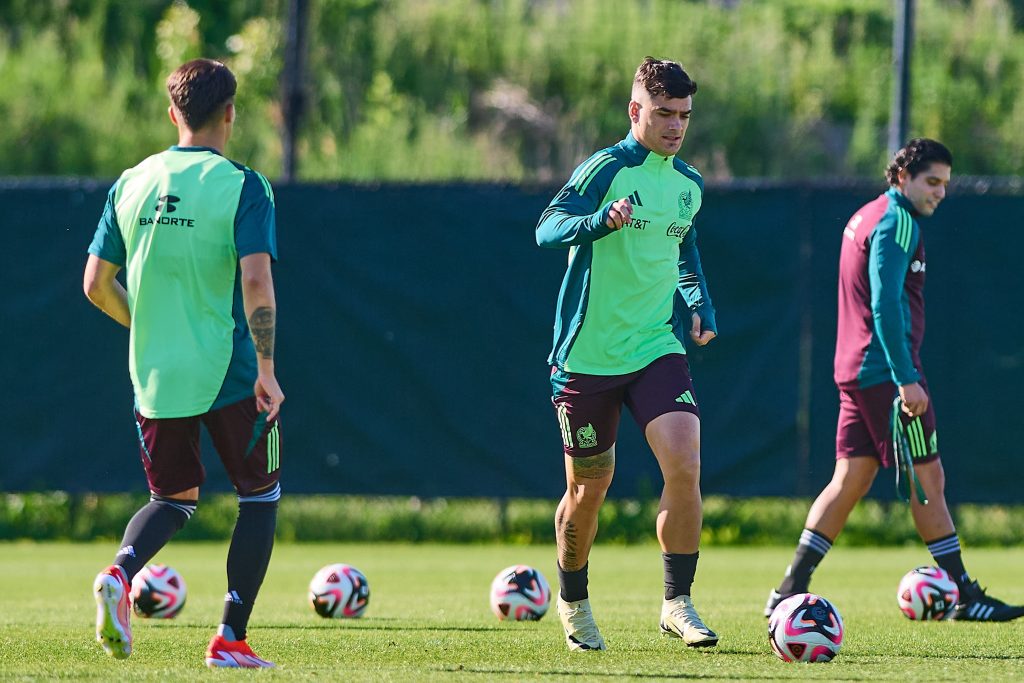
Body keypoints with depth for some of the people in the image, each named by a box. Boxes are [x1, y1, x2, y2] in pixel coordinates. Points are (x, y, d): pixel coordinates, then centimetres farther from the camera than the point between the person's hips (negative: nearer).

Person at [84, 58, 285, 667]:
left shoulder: (131, 184, 5)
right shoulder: (242, 187, -10)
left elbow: (97, 285, 7)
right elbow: (256, 281, -20)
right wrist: (267, 366, -13)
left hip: (154, 375, 4)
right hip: (229, 375, -4)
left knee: (175, 498, 19)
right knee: (260, 498, 14)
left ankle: (120, 572, -13)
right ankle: (232, 639, 7)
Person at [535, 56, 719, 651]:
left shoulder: (689, 185, 9)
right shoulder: (607, 169, -10)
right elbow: (548, 228, -23)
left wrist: (698, 303, 11)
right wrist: (602, 221, -42)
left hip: (658, 349, 4)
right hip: (588, 353, -4)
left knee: (685, 467, -18)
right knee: (589, 489, 7)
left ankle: (678, 603, -9)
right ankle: (574, 602, 32)